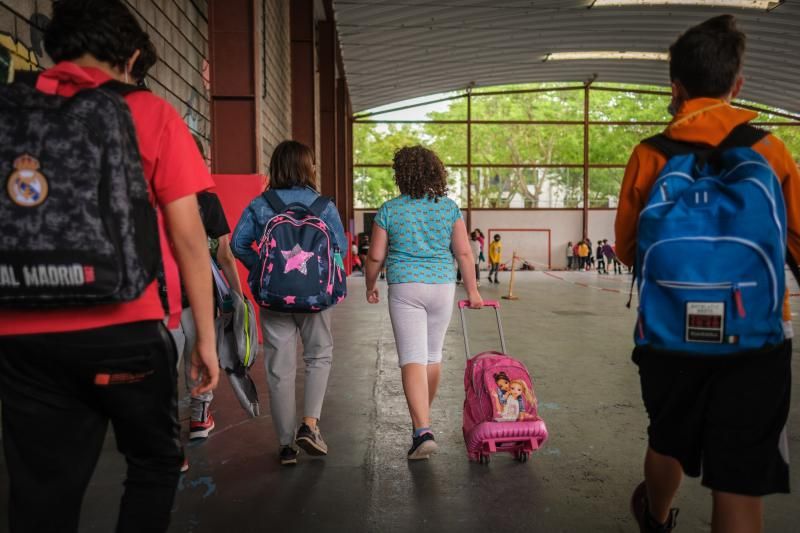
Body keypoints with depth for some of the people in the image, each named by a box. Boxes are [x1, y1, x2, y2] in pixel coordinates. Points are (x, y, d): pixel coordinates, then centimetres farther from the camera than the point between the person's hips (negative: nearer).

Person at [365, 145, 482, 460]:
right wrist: (472, 291, 8)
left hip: (404, 288, -3)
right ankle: (422, 418, 36)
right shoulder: (449, 208, 2)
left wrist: (370, 287, 15)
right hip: (442, 285, 3)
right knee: (433, 355, 17)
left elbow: (375, 257, -1)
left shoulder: (389, 210, -2)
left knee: (412, 359, -3)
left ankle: (422, 431, -15)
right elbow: (464, 253, 0)